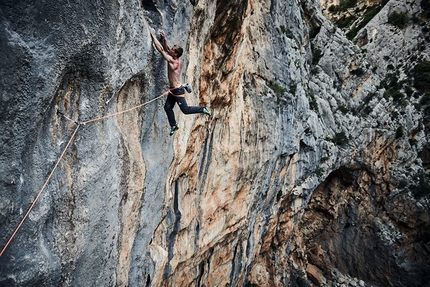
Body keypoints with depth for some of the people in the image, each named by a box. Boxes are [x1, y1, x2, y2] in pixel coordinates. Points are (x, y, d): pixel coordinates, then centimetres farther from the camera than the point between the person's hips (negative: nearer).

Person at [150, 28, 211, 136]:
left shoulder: (173, 61, -23)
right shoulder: (178, 60, 1)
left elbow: (161, 49, -22)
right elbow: (167, 48, 17)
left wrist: (153, 35, -16)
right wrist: (164, 38, 10)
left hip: (178, 90, -10)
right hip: (173, 89, 10)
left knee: (185, 110, -1)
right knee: (167, 107, 13)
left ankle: (203, 109, 14)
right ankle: (173, 126, 25)